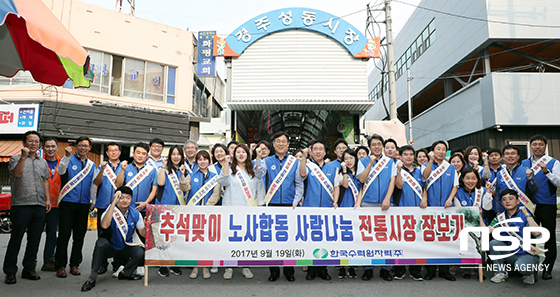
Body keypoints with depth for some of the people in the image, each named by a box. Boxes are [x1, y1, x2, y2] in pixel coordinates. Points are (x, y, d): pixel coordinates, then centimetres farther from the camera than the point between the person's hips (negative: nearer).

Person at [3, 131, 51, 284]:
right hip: (22, 204, -4)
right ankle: (10, 272, 10)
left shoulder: (43, 162, 18)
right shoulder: (16, 159, 4)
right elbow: (17, 173, -14)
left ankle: (29, 269, 17)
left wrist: (48, 199, 10)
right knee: (16, 239, 0)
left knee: (35, 240, 7)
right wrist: (23, 157, -23)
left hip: (39, 206, 5)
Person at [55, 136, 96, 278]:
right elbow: (60, 171, -18)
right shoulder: (69, 160, 3)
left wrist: (92, 202, 16)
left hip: (84, 204, 4)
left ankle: (75, 264, 17)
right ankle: (60, 266, 7)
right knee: (64, 235, -4)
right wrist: (67, 156, -31)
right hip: (67, 203, -4)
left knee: (79, 236, 8)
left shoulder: (92, 164, 15)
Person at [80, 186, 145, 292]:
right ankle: (92, 278, -23)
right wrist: (114, 202, -43)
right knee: (101, 242, -34)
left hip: (125, 249, 3)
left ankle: (125, 273, 5)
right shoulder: (111, 211, -19)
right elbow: (104, 225, -42)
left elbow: (143, 232, 0)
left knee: (140, 253, -24)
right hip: (109, 248, -3)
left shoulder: (135, 213, -7)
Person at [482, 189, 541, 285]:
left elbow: (537, 233, -22)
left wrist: (526, 214, -21)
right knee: (493, 243, -22)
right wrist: (480, 215, -8)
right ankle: (501, 273, -6)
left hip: (528, 255, -4)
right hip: (510, 255, 4)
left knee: (521, 266, -35)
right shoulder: (499, 218, 6)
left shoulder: (525, 216, -5)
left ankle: (528, 273, 4)